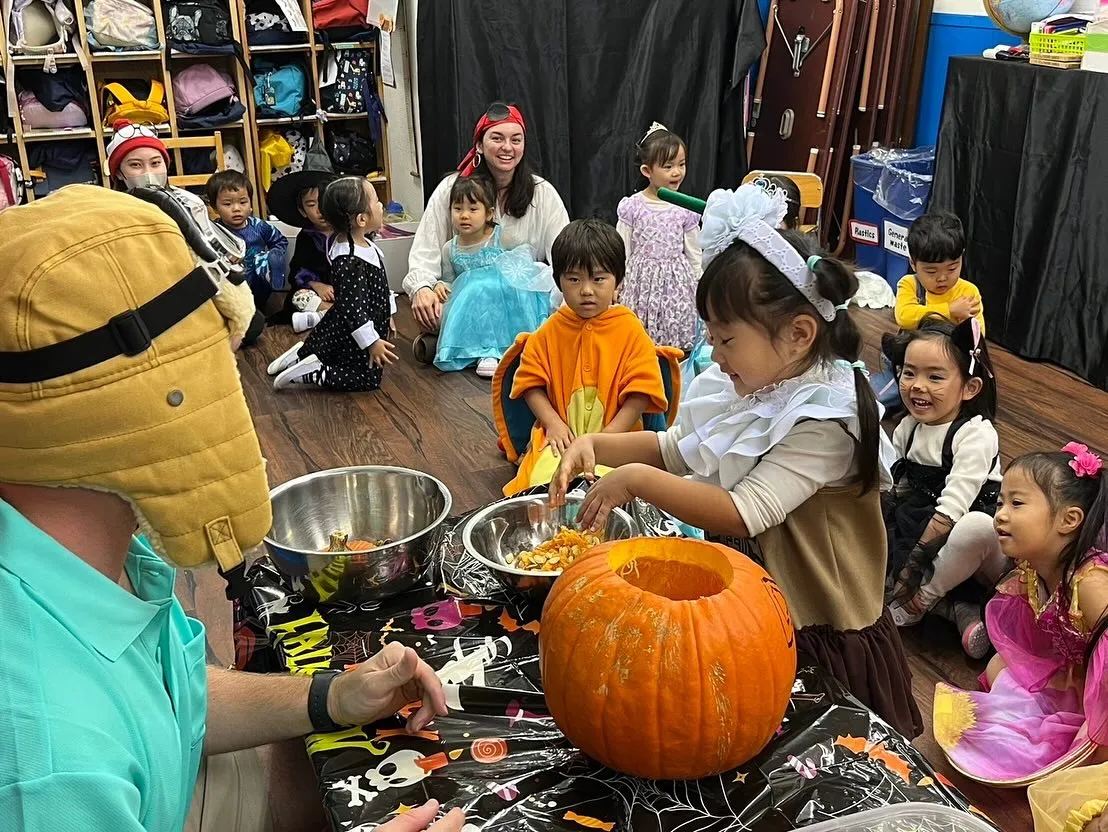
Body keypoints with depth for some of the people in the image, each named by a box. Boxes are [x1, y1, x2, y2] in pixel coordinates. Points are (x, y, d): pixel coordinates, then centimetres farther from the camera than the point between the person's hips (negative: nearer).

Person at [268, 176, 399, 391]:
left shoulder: (362, 244, 0)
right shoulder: (350, 262, -32)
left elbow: (378, 286, 13)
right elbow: (353, 308, -29)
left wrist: (387, 315, 23)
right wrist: (372, 342, -25)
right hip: (354, 333, -10)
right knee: (368, 379, -2)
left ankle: (301, 355, 25)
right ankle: (310, 373, -4)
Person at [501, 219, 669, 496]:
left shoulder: (630, 330, -2)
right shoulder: (550, 330, 6)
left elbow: (641, 392, -5)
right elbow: (532, 382, 8)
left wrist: (606, 437, -14)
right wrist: (553, 423, -8)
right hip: (561, 439, 2)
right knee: (544, 482, -26)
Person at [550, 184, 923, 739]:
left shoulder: (823, 422, -26)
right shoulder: (747, 385, -3)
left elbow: (743, 514, -33)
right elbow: (676, 449, 9)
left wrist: (637, 479, -28)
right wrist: (598, 445, -7)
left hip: (814, 634, -7)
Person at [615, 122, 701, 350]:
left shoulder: (686, 211, 0)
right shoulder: (632, 207, -4)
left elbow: (694, 255, 9)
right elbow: (623, 254, 2)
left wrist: (700, 291, 12)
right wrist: (618, 289, 3)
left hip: (677, 282, 1)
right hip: (641, 281, -1)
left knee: (675, 340, 1)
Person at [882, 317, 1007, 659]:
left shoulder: (976, 435, -18)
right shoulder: (907, 429, 4)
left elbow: (951, 508, -24)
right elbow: (897, 490, 6)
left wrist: (912, 567, -24)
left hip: (969, 537, -7)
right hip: (919, 529, 7)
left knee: (978, 528, -40)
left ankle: (908, 606, -16)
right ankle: (956, 608, -17)